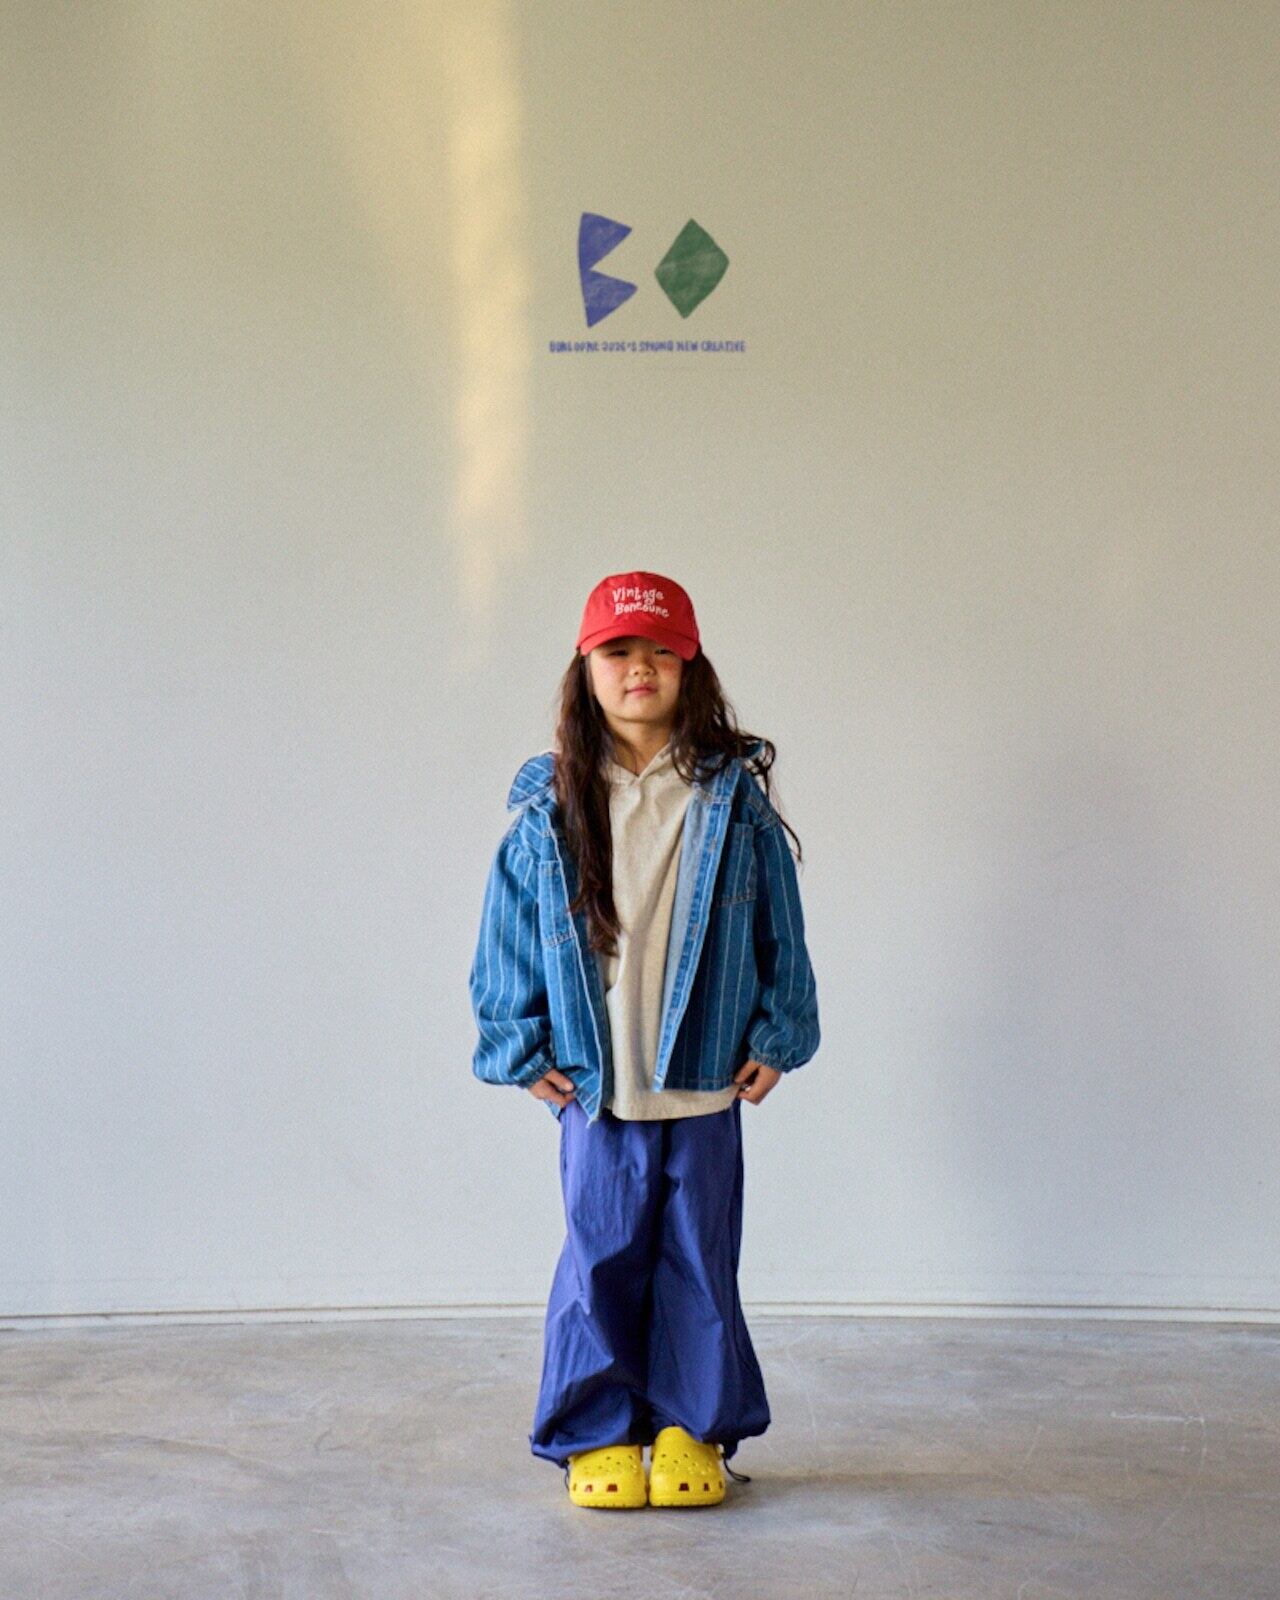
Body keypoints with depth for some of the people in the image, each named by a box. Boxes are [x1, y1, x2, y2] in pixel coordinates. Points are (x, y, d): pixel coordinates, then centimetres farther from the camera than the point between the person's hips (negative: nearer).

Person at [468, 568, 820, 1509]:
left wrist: (776, 1037, 3)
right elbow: (510, 931, 5)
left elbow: (779, 926, 5)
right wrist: (522, 1047, 2)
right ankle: (597, 1433, 21)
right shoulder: (547, 806, -1)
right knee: (601, 1259, 7)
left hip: (707, 1080, 0)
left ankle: (693, 1427, 25)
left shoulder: (734, 796, -1)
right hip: (594, 1081, 0)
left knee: (699, 1261, 10)